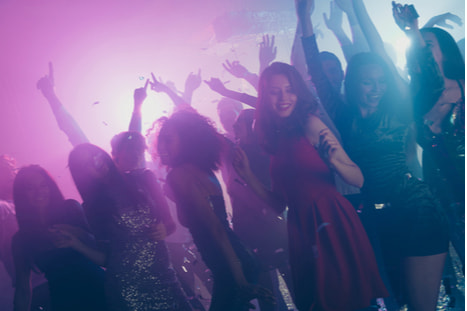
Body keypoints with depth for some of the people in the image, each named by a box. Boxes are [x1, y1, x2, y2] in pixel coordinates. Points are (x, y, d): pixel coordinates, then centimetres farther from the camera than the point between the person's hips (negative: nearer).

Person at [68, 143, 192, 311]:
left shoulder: (140, 181, 3)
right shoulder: (93, 208, 0)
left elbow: (169, 222, 12)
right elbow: (104, 257, 0)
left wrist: (164, 230, -8)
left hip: (163, 277, 2)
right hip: (125, 289, -2)